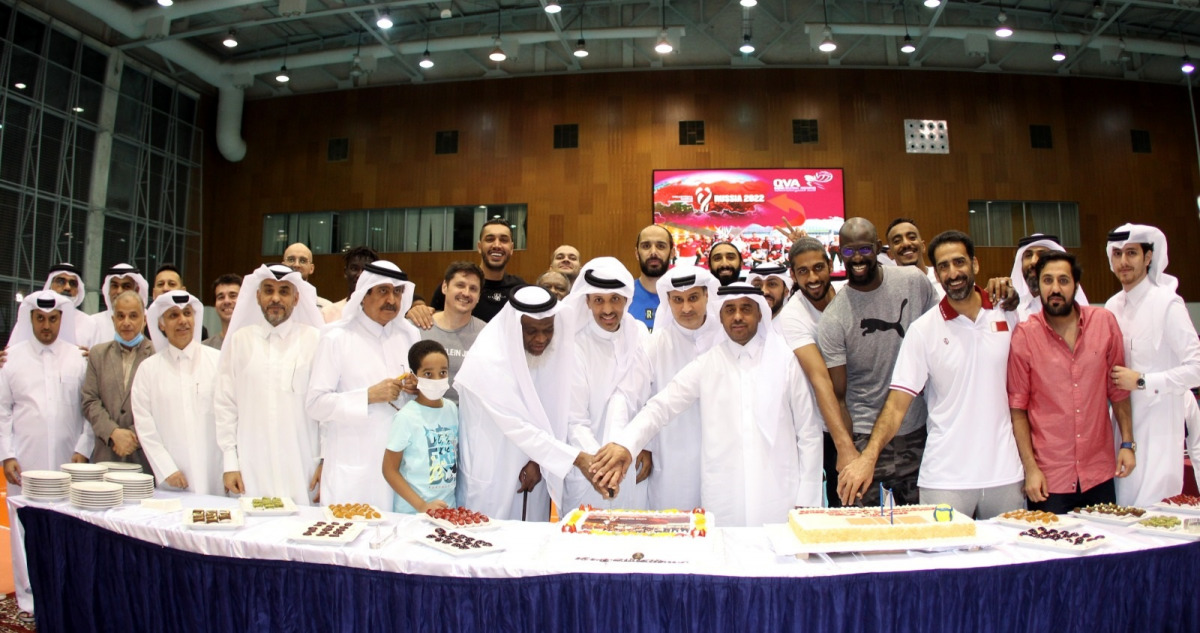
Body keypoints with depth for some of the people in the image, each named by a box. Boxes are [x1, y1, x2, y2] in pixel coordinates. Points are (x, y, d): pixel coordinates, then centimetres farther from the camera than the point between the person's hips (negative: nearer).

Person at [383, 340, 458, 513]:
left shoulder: (452, 409, 2)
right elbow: (390, 470, -10)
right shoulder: (406, 417, -12)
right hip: (412, 512, -4)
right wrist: (422, 506, -16)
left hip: (448, 508, 4)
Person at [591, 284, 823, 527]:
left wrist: (806, 501, 2)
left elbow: (808, 433, 5)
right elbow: (662, 406, -7)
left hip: (780, 503, 0)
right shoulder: (706, 365, 3)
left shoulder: (786, 362, 3)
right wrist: (625, 443, -25)